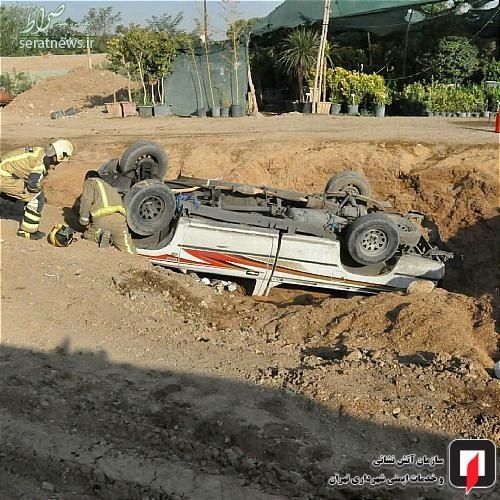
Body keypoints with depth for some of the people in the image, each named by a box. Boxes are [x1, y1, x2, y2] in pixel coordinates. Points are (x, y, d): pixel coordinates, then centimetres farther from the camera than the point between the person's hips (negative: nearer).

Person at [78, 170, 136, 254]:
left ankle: (100, 236, -4)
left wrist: (85, 222, 9)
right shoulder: (110, 187, 39)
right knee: (130, 252, 5)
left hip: (101, 219, -4)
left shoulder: (90, 182, 19)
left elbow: (86, 201, 2)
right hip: (119, 219, 4)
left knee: (87, 234, 25)